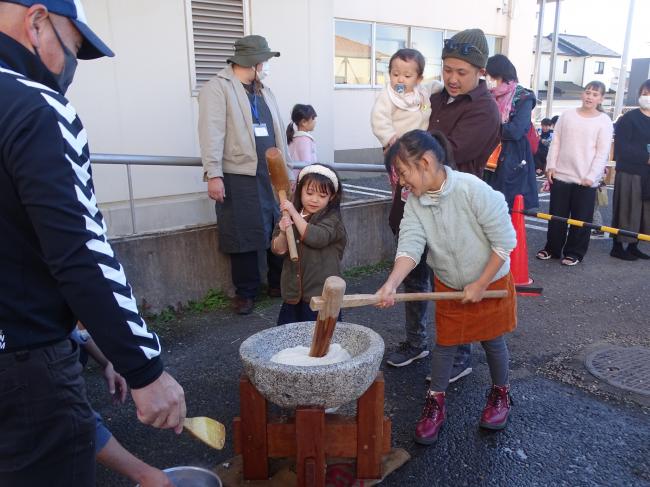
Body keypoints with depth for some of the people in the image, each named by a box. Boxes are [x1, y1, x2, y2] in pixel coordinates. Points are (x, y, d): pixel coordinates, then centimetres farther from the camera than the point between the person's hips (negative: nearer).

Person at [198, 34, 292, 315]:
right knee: (244, 237, 1)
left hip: (273, 175, 6)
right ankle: (246, 291, 17)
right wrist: (213, 174, -21)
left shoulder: (264, 91, 20)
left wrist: (288, 170, 19)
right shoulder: (217, 88, -3)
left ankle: (279, 283, 24)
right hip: (239, 177, -6)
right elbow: (212, 132, -12)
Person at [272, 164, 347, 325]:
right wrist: (283, 232, -19)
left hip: (321, 294, -5)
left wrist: (293, 212, -20)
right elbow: (278, 250, 2)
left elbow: (316, 238, -27)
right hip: (293, 293, 5)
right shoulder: (288, 217, 6)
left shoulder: (331, 219, -9)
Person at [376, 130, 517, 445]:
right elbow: (410, 246, -25)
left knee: (493, 342, 14)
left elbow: (504, 242, -22)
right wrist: (391, 284, -42)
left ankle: (501, 393, 41)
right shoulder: (414, 203, -14)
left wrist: (481, 284, -20)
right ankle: (435, 403, 28)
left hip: (491, 284, -3)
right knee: (444, 344, 10)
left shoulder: (474, 190, -29)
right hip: (449, 287, 3)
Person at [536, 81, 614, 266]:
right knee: (556, 215, 9)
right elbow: (556, 142, 7)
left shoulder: (604, 121, -3)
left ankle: (574, 253, 16)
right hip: (561, 175, 3)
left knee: (581, 218, 4)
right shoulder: (567, 115, 5)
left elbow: (603, 152, -6)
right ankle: (552, 248, 22)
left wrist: (591, 176, -12)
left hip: (586, 179, -2)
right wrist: (551, 166, -1)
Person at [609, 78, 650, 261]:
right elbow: (622, 148, -15)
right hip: (629, 173, -6)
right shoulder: (628, 119, -6)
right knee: (625, 211, -1)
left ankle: (633, 247, 22)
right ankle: (617, 247, 10)